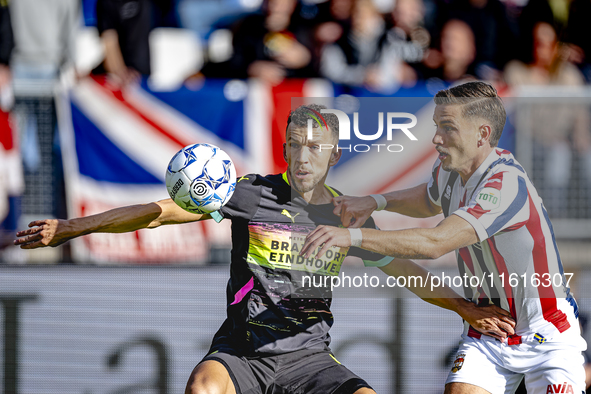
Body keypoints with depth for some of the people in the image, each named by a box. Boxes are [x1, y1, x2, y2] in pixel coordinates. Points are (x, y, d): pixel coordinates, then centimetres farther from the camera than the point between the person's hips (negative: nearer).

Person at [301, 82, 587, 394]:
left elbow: (435, 243, -36)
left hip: (547, 335, -6)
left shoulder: (507, 184, -28)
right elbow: (431, 200, 27)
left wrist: (353, 236, -38)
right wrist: (375, 202, 8)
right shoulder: (448, 168, -1)